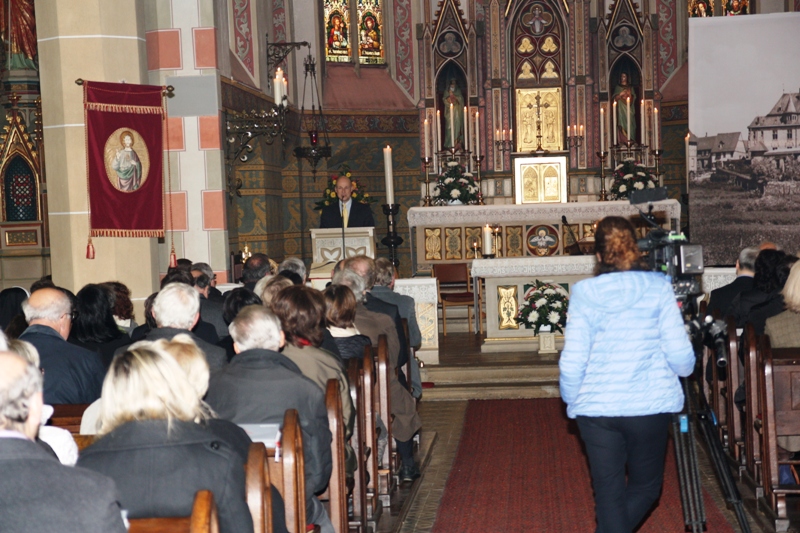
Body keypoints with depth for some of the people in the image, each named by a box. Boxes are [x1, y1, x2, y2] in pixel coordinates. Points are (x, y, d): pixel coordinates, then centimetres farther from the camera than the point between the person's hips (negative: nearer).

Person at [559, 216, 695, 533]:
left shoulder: (584, 293, -4)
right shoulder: (658, 288, -5)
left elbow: (572, 361, -7)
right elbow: (679, 353, -6)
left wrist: (571, 400, 11)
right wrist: (685, 369, 17)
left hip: (595, 409, 1)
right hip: (649, 406, 0)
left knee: (608, 493, 11)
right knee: (645, 486, 20)